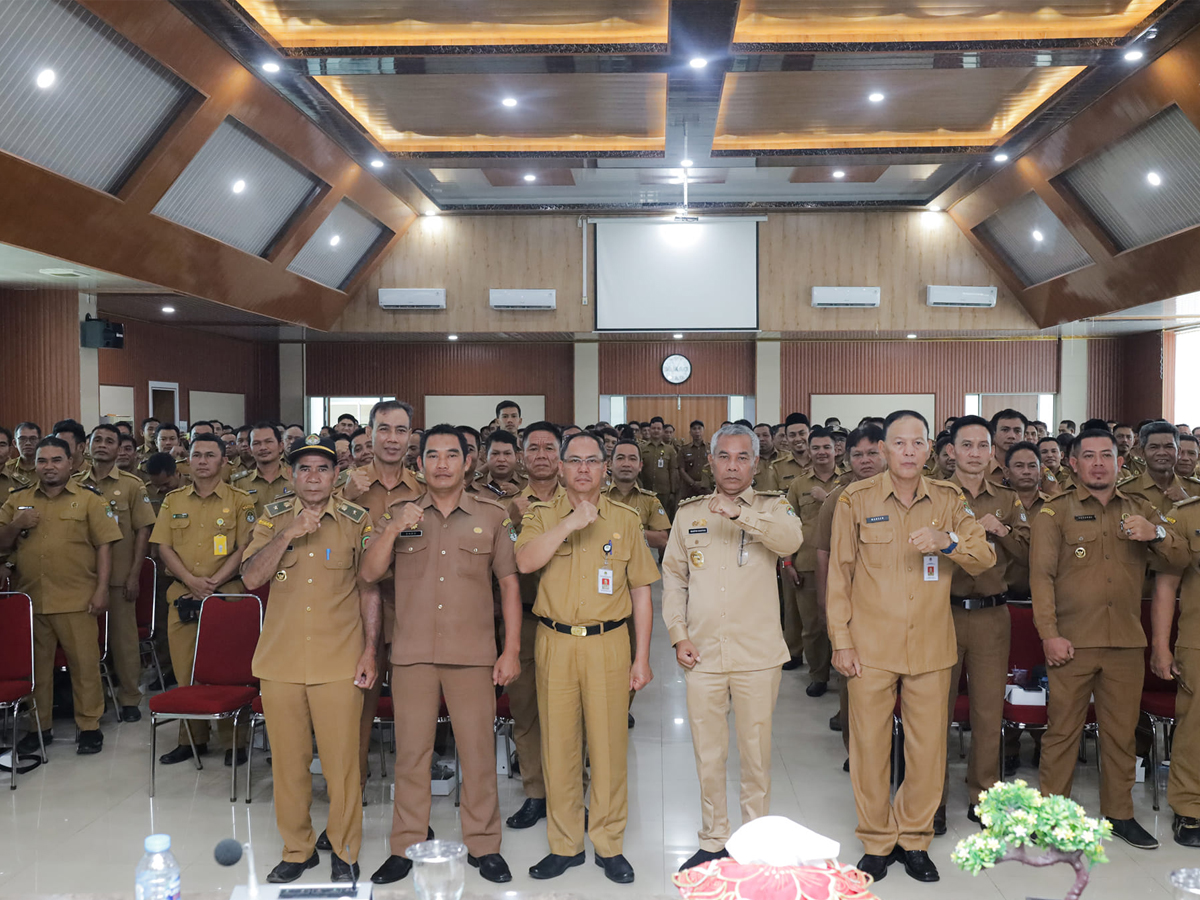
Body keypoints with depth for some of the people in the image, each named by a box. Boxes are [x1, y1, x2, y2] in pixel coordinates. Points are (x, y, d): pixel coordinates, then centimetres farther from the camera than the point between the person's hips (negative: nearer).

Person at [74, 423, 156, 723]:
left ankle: (130, 697, 12)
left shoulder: (132, 485, 1)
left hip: (119, 574, -2)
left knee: (124, 636, 2)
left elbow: (143, 531, -1)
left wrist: (134, 574, -7)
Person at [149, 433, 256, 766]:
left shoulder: (240, 501, 3)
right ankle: (191, 739, 18)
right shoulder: (173, 501, 12)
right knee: (185, 668, 6)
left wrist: (215, 582, -13)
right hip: (182, 594, 3)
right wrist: (192, 581, -9)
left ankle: (234, 740, 7)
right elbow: (163, 547, 6)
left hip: (226, 594, -3)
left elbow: (244, 549, -3)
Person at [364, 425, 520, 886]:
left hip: (473, 653, -1)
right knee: (411, 751, 8)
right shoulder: (399, 514, 8)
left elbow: (509, 582, 4)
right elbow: (369, 573, 2)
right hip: (412, 653, 1)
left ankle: (483, 845, 18)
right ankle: (404, 847, 20)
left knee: (478, 750, 4)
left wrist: (511, 649, 0)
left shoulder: (492, 515, 4)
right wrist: (393, 530, -14)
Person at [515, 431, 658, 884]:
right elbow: (525, 562, -14)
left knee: (609, 745, 3)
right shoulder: (542, 516, 5)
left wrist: (642, 657, 3)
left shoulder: (625, 519, 6)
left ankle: (609, 844, 19)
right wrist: (571, 523, -20)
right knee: (558, 745, 6)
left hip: (607, 645, 0)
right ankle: (565, 845, 22)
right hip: (555, 644, 0)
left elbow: (641, 591, 7)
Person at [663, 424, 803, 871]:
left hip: (757, 655, -2)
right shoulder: (689, 513, 9)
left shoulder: (771, 508, 2)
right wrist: (678, 634, 2)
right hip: (702, 656, 2)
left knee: (757, 754, 8)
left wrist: (738, 513, -29)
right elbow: (673, 576, 10)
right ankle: (712, 841, 26)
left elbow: (792, 540, -20)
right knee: (707, 755, 11)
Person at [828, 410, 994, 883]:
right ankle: (876, 841, 23)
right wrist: (841, 641, -3)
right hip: (871, 646, -2)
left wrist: (947, 541, -19)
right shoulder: (856, 500, -1)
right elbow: (839, 575, 1)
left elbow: (985, 559, 2)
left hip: (930, 647, 2)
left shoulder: (948, 501, 5)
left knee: (928, 747, 7)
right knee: (869, 744, 5)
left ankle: (914, 839, 27)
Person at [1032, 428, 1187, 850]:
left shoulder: (1140, 511, 13)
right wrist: (1050, 634, -13)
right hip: (1072, 641, -3)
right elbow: (1041, 574, -5)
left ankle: (1120, 813, 25)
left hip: (1127, 642, 3)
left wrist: (1156, 534, -16)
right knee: (1062, 729, 1)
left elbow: (1181, 559, 6)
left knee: (1121, 731, 11)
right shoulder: (1054, 511, 2)